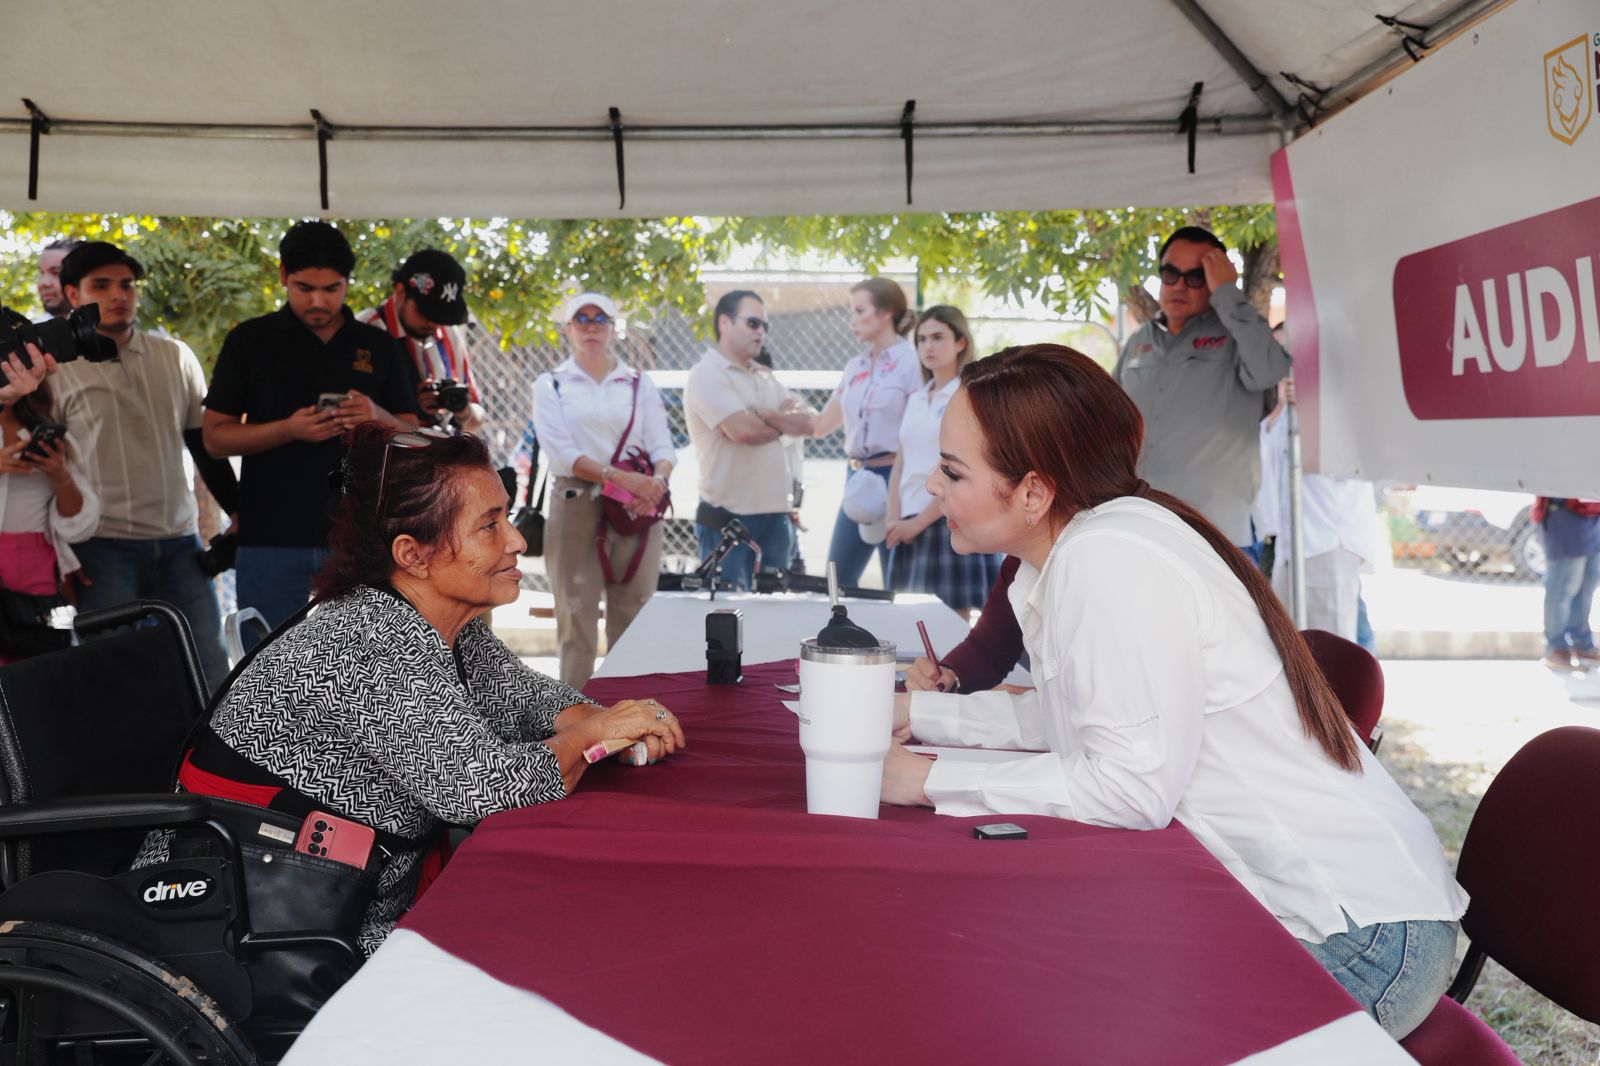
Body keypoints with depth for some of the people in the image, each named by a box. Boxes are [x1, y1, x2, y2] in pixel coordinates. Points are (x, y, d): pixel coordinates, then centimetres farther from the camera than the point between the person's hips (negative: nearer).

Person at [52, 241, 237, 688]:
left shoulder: (175, 357, 11)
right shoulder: (56, 369, 0)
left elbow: (205, 444, 17)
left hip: (179, 542, 4)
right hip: (101, 549, -3)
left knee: (210, 675, 2)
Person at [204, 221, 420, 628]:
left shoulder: (379, 346, 10)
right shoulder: (250, 340, 5)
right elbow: (214, 437, 2)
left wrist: (379, 418, -13)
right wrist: (288, 430, -15)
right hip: (270, 537, -1)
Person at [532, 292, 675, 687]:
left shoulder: (640, 384, 12)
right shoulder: (550, 385, 5)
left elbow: (663, 446, 3)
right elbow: (560, 451, -8)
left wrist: (658, 479, -20)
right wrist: (619, 476, -21)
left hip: (637, 510, 2)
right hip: (577, 507, -2)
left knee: (632, 621, 4)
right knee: (576, 618, 0)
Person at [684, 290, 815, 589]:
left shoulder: (765, 377, 17)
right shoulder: (707, 374, -8)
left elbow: (810, 422, 5)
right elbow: (744, 430, -21)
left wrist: (764, 415, -13)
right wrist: (784, 424, 0)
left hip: (775, 514, 7)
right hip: (728, 518, -7)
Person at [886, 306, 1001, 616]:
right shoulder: (915, 399, 16)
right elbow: (900, 466, 15)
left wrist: (918, 522, -13)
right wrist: (896, 520, 2)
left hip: (951, 521, -6)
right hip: (913, 525, 6)